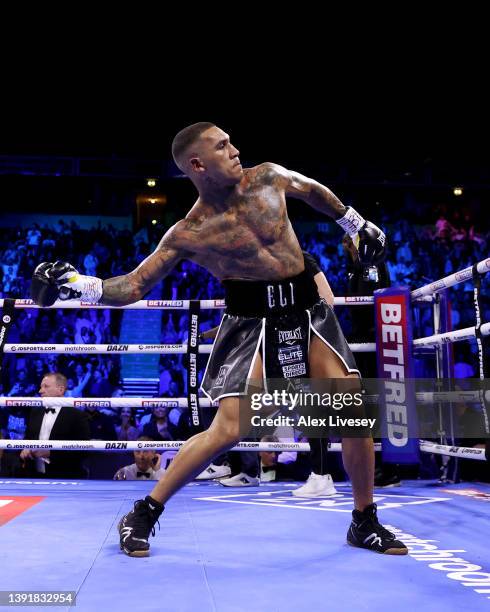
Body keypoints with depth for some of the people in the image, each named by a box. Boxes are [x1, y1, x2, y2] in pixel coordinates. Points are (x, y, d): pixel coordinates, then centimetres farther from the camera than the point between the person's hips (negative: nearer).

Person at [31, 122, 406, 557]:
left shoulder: (269, 178, 2)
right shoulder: (190, 233, -9)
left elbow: (313, 190, 23)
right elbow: (135, 285, -8)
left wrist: (357, 224, 29)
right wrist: (79, 284, -25)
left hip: (309, 312, 4)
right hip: (253, 322, -4)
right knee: (228, 429, -13)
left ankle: (364, 522, 19)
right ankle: (145, 513, 8)